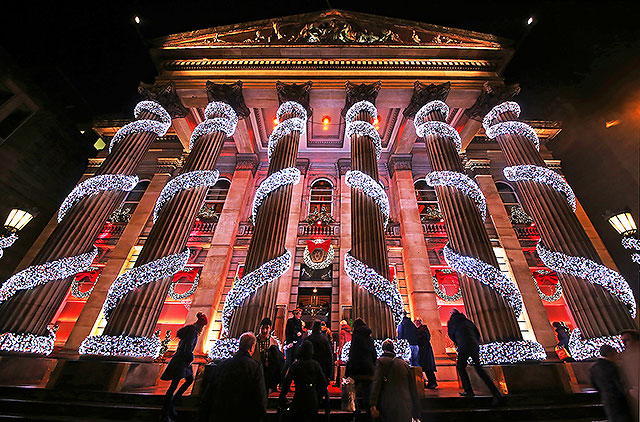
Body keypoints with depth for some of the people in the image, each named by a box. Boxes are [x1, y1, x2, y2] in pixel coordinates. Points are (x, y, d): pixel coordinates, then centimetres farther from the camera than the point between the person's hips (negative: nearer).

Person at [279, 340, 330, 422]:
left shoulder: (296, 365, -14)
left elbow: (287, 382, -16)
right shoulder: (316, 365, -6)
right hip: (313, 398, 3)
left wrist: (281, 399, -7)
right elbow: (323, 382, -2)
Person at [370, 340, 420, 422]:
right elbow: (413, 390, 13)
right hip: (406, 409, 4)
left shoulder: (381, 361, -1)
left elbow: (376, 383, -13)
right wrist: (416, 414, 20)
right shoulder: (405, 364, 11)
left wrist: (373, 405, -17)